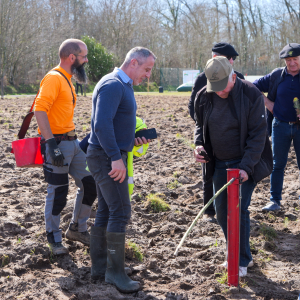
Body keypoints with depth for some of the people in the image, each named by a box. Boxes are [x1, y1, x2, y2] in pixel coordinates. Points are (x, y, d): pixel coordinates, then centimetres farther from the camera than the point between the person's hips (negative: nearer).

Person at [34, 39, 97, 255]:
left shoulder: (67, 79, 16)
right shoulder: (54, 78, -14)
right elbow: (40, 110, -24)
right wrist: (51, 143, -28)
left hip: (72, 142, 9)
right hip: (57, 144, -9)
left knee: (90, 184, 11)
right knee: (58, 193, 0)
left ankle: (77, 229, 27)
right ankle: (54, 240, 16)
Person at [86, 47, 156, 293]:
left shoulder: (123, 86, 17)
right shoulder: (112, 85, -16)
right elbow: (102, 124, -26)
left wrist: (132, 139, 12)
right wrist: (116, 157, -27)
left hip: (111, 157, 10)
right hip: (106, 158, -10)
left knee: (106, 212, 13)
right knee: (120, 211, -9)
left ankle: (99, 266, 21)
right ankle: (115, 272, -3)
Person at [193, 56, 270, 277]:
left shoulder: (251, 95, -18)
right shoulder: (204, 97, -4)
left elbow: (258, 134, -17)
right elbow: (200, 125, 12)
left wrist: (246, 167, -24)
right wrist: (199, 144, -10)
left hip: (244, 163, -5)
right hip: (219, 163, 6)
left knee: (239, 209, -11)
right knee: (221, 209, 9)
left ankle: (243, 261, 4)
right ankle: (238, 255, 26)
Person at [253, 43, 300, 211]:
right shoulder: (277, 76, 0)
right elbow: (254, 88, 8)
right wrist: (268, 103, 0)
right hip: (280, 126, 1)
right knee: (278, 164, 7)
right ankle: (275, 201, 14)